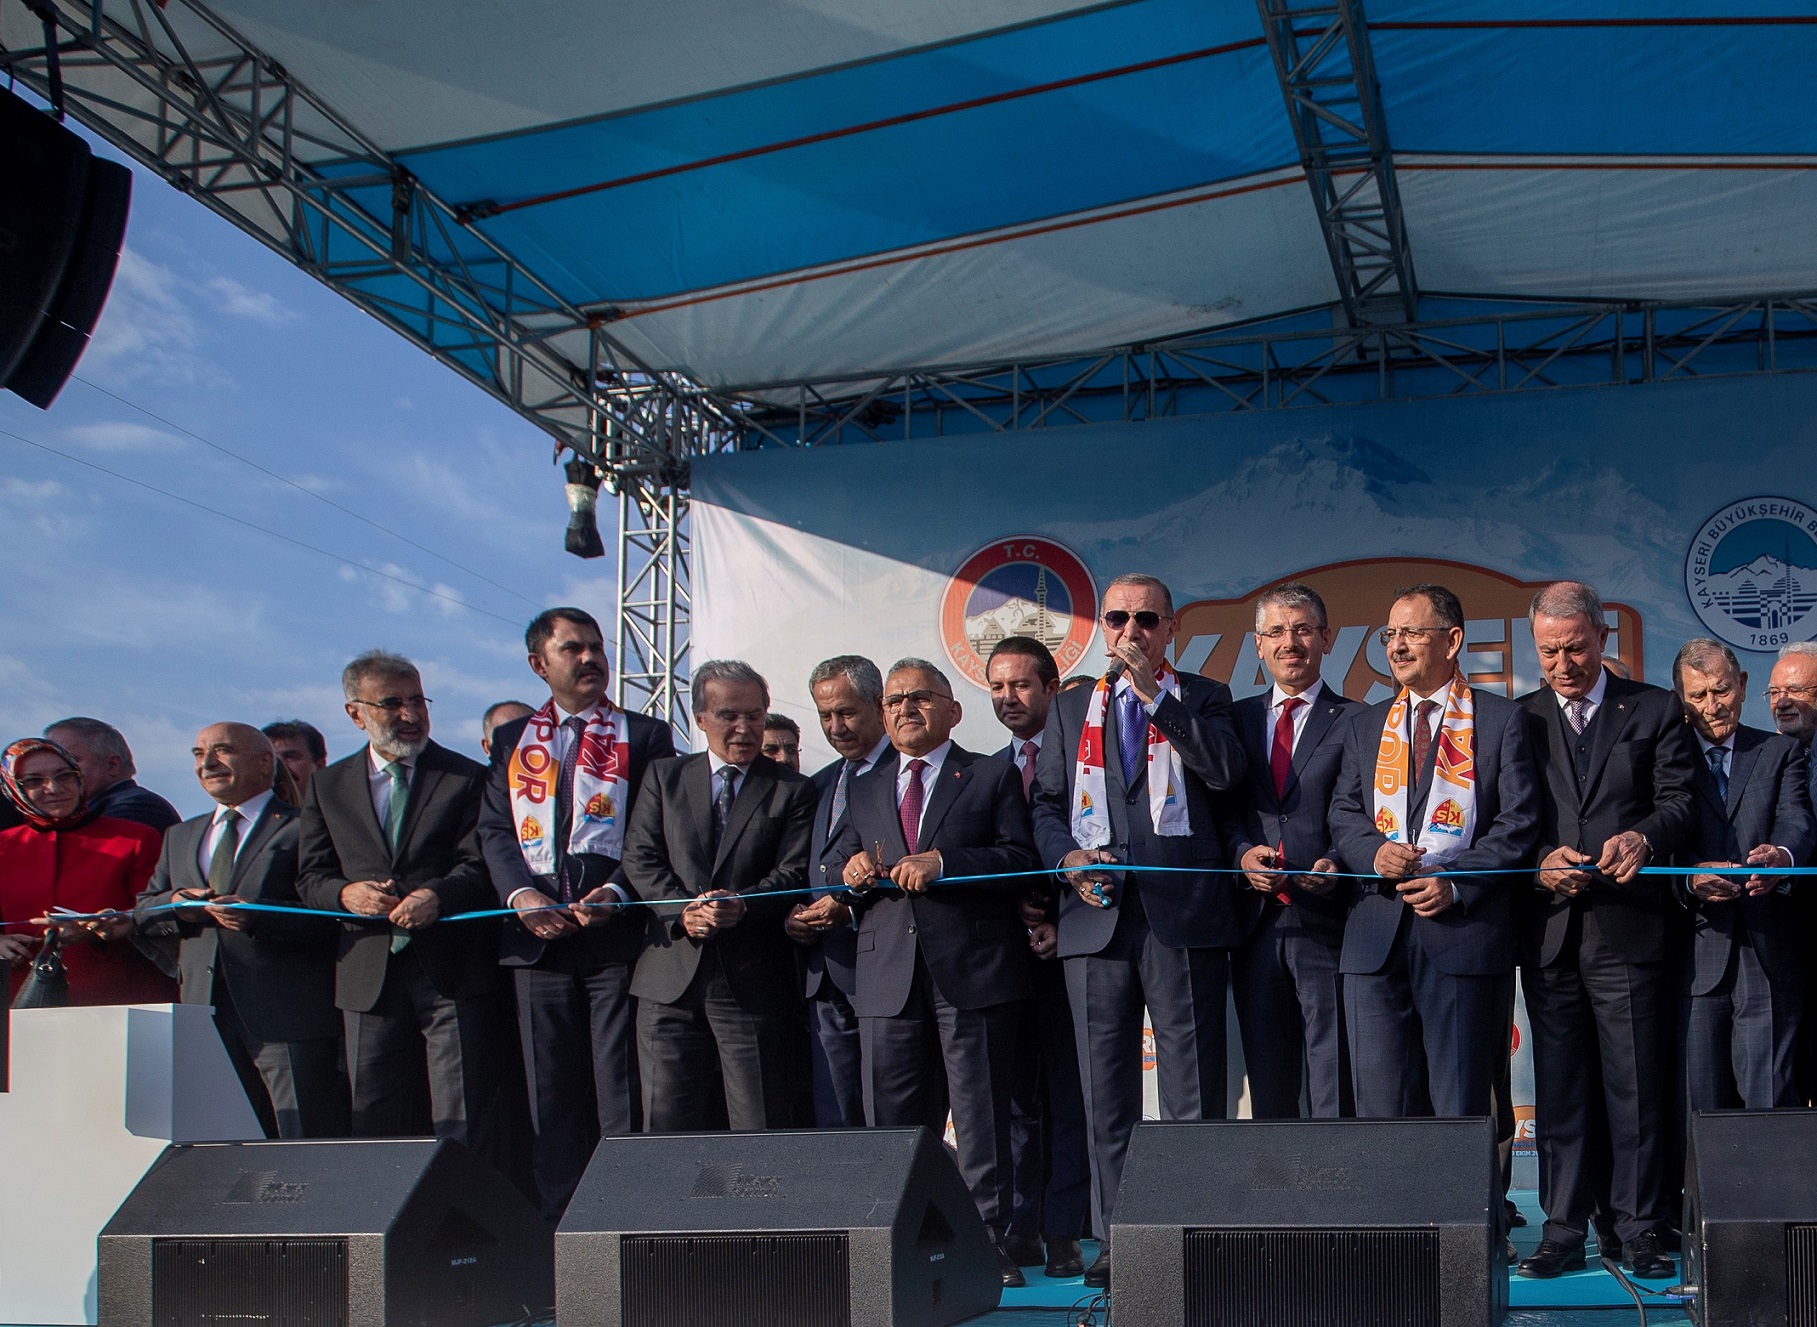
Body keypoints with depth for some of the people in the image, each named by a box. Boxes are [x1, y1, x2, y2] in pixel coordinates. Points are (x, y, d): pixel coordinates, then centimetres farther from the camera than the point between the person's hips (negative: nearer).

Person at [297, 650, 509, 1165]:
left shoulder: (467, 778, 6)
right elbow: (310, 876, 11)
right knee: (374, 1120, 6)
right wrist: (345, 893, -12)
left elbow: (480, 864, -4)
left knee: (464, 1123, -5)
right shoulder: (328, 786, 15)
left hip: (453, 971, -3)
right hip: (368, 973, 3)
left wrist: (438, 894, -24)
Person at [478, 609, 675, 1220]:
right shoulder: (511, 740, 17)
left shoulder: (645, 736, 9)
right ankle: (557, 1224, 10)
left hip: (617, 934, -3)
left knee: (622, 1093, -5)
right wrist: (522, 895, -9)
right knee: (550, 1091, 5)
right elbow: (494, 829, 9)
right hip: (538, 935, 3)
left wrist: (618, 892, -14)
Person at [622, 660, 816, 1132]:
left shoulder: (793, 790, 8)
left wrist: (743, 904, -20)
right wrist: (683, 911, -11)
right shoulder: (664, 777, 14)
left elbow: (795, 873, -1)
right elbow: (640, 858, 6)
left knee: (760, 1129, -1)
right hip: (671, 978, 2)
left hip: (752, 981, -2)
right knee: (666, 1123, 1)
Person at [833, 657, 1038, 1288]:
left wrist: (943, 863, -15)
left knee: (981, 1112, -2)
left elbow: (1019, 858, -3)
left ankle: (990, 1242, 3)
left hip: (973, 970, -4)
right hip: (887, 974, 4)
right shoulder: (864, 788, 22)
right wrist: (852, 871, -5)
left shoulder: (993, 777, 9)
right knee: (888, 1117, 3)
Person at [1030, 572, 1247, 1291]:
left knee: (1194, 1089, -3)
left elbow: (1225, 772, -8)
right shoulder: (1071, 708, 19)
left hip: (1183, 914, -3)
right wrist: (1068, 857, -3)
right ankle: (1116, 1237, 12)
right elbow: (1046, 803, 16)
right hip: (1095, 913, 3)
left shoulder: (1202, 698, 11)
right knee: (1106, 1089, 5)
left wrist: (1155, 694, -9)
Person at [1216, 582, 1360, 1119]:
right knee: (1268, 1088, 9)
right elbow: (1222, 807, 12)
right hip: (1256, 926, 4)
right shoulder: (1237, 718, 15)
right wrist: (1242, 853, -7)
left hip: (1327, 921, -4)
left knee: (1335, 1090, -3)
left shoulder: (1355, 722, 4)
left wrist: (1341, 863, -18)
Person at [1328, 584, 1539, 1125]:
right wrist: (1375, 852, -8)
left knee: (1461, 1108, -1)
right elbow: (1343, 814, 14)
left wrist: (1456, 884, -13)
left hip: (1463, 927, -3)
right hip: (1376, 935, 4)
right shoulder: (1367, 726, 19)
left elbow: (1519, 822, -1)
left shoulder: (1502, 720, 6)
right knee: (1377, 1103, 1)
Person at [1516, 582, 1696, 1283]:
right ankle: (1565, 1227, 11)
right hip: (1549, 930, 2)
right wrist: (1541, 859, -13)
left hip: (1629, 928, -2)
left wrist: (1642, 836, -21)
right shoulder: (1518, 720, 12)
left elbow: (1679, 799, 0)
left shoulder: (1656, 711, 8)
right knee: (1559, 1087, 5)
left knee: (1637, 1084, 0)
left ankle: (1638, 1228, 8)